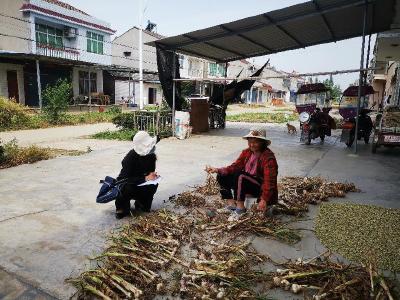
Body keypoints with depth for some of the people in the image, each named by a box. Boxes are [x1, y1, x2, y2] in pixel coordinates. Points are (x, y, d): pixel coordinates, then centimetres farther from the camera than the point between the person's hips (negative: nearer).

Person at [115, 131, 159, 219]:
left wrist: (153, 175, -20)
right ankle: (122, 208, -8)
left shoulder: (151, 156, -12)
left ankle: (141, 204, 6)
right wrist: (145, 178, -39)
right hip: (124, 183, -5)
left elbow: (151, 171, 4)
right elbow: (126, 179, -33)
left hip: (140, 184, 5)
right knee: (128, 188, -35)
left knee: (153, 185, -21)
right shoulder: (130, 157, -28)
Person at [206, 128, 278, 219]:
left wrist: (264, 199, -32)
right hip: (246, 182, 8)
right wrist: (217, 170, -15)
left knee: (239, 176, -33)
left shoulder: (268, 157, -19)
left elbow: (269, 180, -24)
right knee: (222, 176, -5)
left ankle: (240, 208, -22)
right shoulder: (247, 152, 2)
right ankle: (231, 205, -6)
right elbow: (235, 167, -1)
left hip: (261, 188, -7)